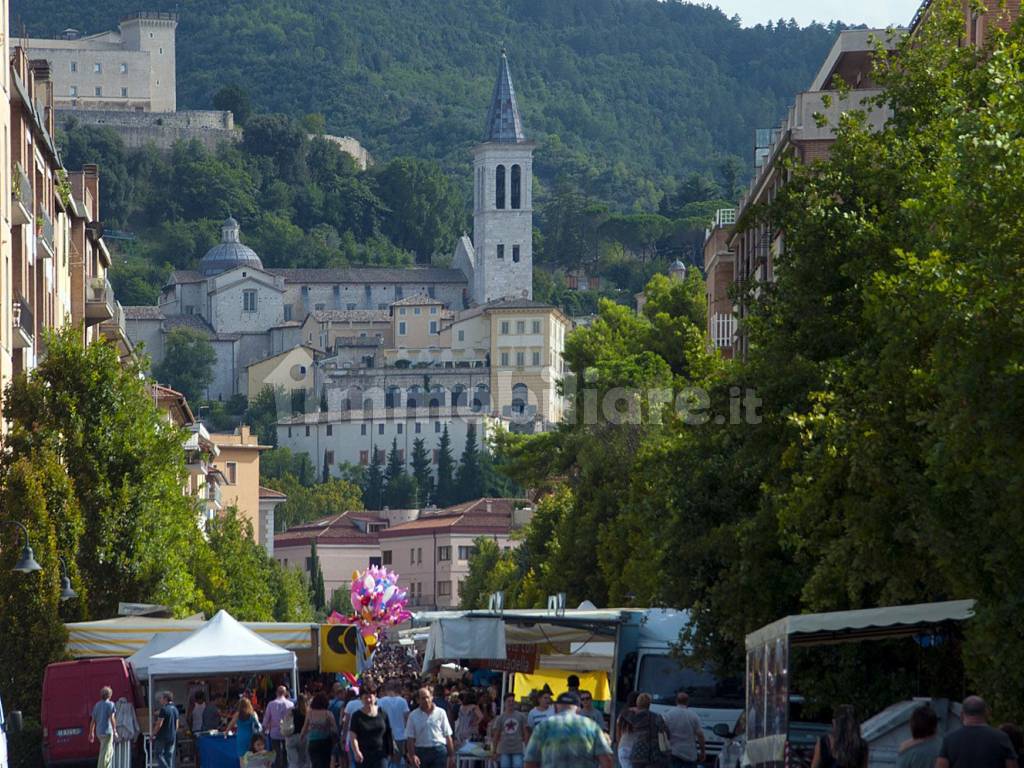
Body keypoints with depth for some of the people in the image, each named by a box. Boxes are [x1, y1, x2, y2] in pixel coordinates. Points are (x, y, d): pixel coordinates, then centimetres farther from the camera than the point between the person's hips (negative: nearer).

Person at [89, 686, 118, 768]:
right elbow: (112, 718, -17)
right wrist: (114, 731, -13)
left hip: (99, 732, 7)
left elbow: (93, 720, 12)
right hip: (107, 731, -7)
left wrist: (91, 733, 17)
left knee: (110, 751, 21)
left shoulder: (97, 705, 11)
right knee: (104, 753, -8)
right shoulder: (110, 704, -8)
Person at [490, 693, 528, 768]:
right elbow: (496, 735, 6)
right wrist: (494, 751, 3)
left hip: (518, 750, 0)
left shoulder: (521, 716, 5)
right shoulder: (500, 718, 4)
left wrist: (526, 748, 1)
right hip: (504, 751, 0)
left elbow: (525, 733, 7)